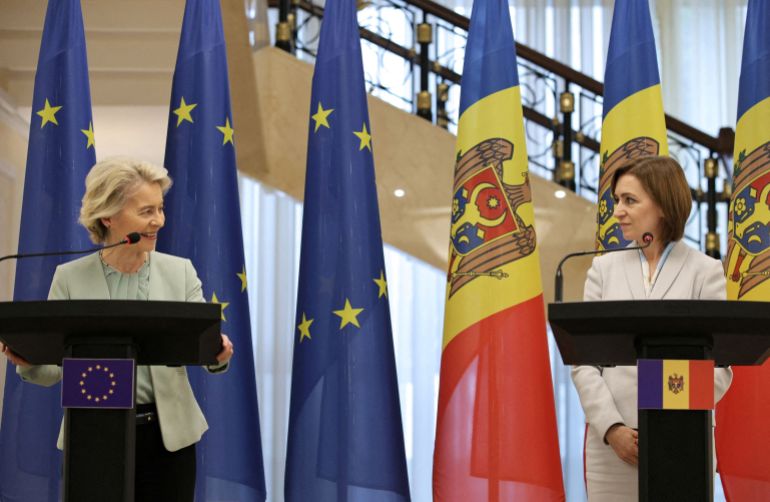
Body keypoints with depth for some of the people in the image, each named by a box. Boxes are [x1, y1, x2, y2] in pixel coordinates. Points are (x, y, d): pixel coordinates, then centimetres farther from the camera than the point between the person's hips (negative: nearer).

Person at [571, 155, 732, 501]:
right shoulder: (604, 268, 9)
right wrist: (613, 428, -9)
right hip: (613, 446, 2)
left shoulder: (705, 272, 3)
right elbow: (584, 360, 4)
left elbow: (718, 367, -1)